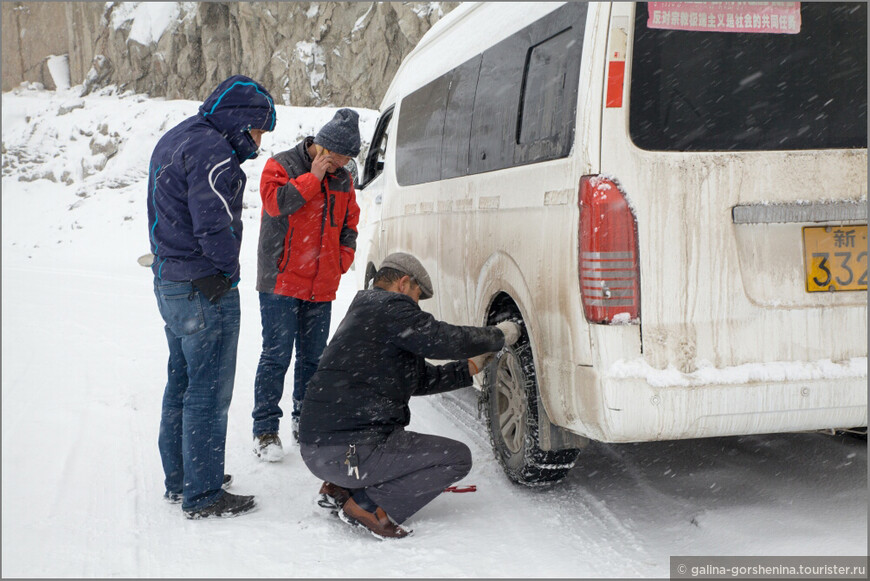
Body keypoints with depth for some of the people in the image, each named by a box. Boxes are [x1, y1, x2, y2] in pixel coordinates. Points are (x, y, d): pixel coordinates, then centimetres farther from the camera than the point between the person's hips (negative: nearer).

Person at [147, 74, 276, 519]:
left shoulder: (175, 139, 16)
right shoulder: (210, 149, -17)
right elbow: (213, 224, -23)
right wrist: (227, 268, -8)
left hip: (170, 282, 11)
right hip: (205, 290, -10)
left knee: (182, 383, 18)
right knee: (209, 391, -2)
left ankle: (179, 479, 31)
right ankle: (202, 495, 7)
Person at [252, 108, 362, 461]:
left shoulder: (343, 180, 13)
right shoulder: (282, 165, -3)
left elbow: (349, 225, 22)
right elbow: (275, 202, -21)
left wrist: (342, 260, 9)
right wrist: (313, 177, -16)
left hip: (321, 287, 6)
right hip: (281, 282, -5)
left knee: (313, 357, 11)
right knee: (277, 356, -6)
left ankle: (306, 422, 24)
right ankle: (265, 428, 4)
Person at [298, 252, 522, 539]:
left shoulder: (361, 312, 23)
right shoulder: (391, 306, -7)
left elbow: (419, 377, 27)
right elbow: (446, 340, -16)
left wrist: (470, 366, 26)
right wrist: (499, 335, 1)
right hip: (348, 452, -10)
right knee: (457, 457, -1)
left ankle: (340, 488, 14)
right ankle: (371, 505, -10)